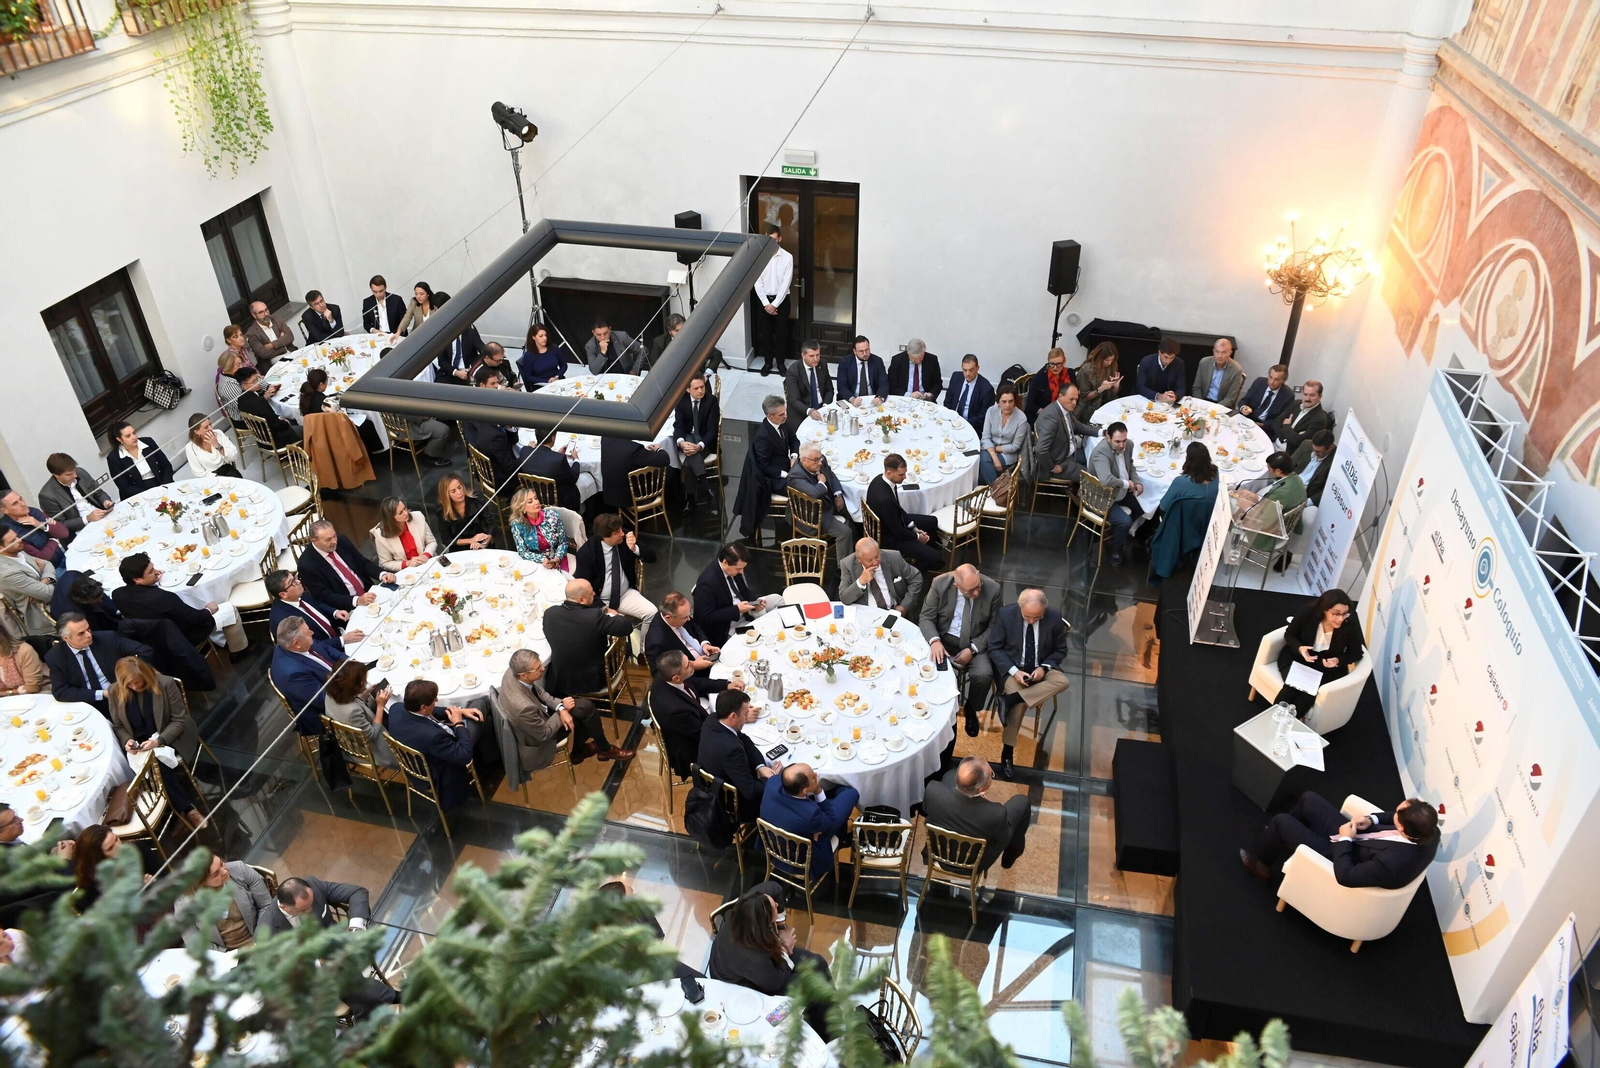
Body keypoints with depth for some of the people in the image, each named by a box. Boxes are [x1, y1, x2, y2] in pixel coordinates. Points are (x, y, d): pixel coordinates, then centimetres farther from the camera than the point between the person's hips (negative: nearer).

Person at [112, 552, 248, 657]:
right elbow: (195, 618, -24)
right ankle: (238, 650, 25)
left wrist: (153, 580, 8)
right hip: (181, 639, -7)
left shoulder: (117, 594, -16)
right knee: (229, 609, 4)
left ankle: (222, 641, 38)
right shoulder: (162, 597, -38)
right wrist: (208, 610, -5)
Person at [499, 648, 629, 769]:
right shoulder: (523, 707, -42)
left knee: (585, 706, 9)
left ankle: (578, 751, 33)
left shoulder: (513, 671, -21)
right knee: (586, 710, -3)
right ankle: (605, 749, 25)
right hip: (537, 738, -7)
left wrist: (560, 708, -16)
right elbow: (543, 734, -24)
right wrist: (563, 708, -12)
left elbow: (538, 691, -2)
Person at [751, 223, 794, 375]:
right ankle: (767, 362, 22)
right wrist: (766, 303, -12)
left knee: (781, 333, 5)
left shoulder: (787, 257, -8)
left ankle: (781, 362, 19)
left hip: (781, 300, -1)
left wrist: (774, 304, -15)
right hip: (763, 300, 1)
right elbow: (757, 282, -5)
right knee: (765, 333, 8)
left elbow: (786, 283, -11)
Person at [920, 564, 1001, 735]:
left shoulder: (993, 589, -16)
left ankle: (971, 709, 6)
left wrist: (973, 649, -18)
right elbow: (927, 617, -10)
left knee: (984, 674, -26)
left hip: (975, 643, 0)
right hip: (943, 639, 0)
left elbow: (994, 626, -6)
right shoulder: (940, 583, -17)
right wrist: (935, 640, -30)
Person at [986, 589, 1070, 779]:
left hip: (1041, 669, 3)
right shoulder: (1005, 614, -14)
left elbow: (1060, 650, 3)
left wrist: (1043, 668, -16)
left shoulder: (1055, 618, -10)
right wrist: (1014, 671, -21)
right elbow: (995, 648, -7)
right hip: (1012, 668, -2)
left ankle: (1012, 698, -29)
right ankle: (1007, 752, -14)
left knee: (1062, 682, -28)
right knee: (1019, 704, -28)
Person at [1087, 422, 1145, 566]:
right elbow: (1106, 480, -46)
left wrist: (1137, 482, -5)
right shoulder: (1101, 452, -32)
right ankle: (1116, 552, 2)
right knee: (1125, 521, -24)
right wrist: (1127, 484, -28)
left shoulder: (1126, 445, -6)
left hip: (1122, 492, 9)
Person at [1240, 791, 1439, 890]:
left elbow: (1345, 876, -31)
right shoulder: (1429, 831, -23)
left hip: (1342, 856, -7)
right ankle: (1276, 837, 43)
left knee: (1281, 821, 2)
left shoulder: (1392, 864, -43)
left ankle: (1262, 864, 34)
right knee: (1309, 799, 15)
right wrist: (1372, 820, -11)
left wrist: (1344, 840, -20)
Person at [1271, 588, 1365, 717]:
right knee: (1293, 686, -28)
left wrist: (1338, 661, -22)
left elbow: (1356, 653, -3)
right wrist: (1299, 648, -23)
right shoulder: (1308, 613, -20)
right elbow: (1289, 634, -2)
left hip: (1327, 668, 0)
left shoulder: (1351, 625, -21)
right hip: (1298, 658, 0)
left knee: (1309, 692, -26)